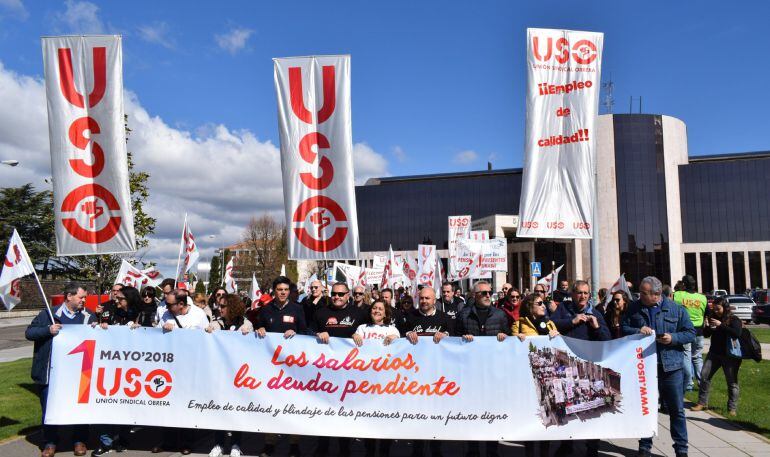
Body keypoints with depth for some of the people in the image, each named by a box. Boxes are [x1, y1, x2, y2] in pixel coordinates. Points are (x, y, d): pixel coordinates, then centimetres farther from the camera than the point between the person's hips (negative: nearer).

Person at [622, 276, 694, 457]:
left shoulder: (676, 309, -1)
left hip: (671, 366, -1)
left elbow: (690, 333, 2)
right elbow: (623, 329, 4)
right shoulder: (634, 308, 2)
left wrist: (673, 338, -16)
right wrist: (637, 331, -16)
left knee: (677, 410, 7)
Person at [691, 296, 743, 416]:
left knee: (732, 382, 2)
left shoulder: (734, 320, -7)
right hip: (714, 353, 5)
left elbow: (737, 333, -25)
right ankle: (702, 403, 8)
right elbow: (706, 334, 13)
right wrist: (707, 327, -8)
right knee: (704, 376, 0)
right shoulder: (713, 318, 8)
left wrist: (721, 325, -27)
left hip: (730, 355, -5)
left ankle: (732, 408, 12)